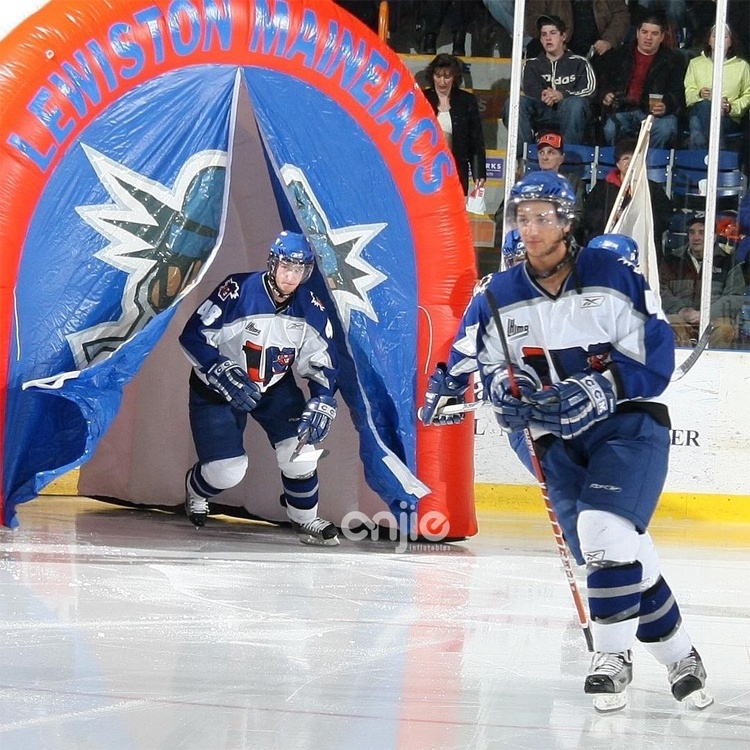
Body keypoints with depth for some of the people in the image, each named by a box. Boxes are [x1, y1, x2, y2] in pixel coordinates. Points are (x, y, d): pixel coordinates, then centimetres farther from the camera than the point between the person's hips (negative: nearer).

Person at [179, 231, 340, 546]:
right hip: (216, 390, -4)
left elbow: (322, 361, -4)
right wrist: (223, 374, -34)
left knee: (300, 449, -14)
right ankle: (196, 488, 29)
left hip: (276, 387, 4)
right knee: (227, 471, -9)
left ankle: (305, 519, 11)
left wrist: (321, 402, -19)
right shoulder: (236, 292, -28)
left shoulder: (310, 308, -12)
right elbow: (192, 337, -23)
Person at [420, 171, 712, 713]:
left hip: (629, 424, -4)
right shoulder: (497, 298, 4)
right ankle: (678, 655, 12)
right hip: (556, 440, 4)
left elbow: (656, 357, -9)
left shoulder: (613, 277, -8)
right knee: (609, 550, -4)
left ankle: (614, 655, -10)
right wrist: (503, 389, -13)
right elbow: (468, 361, 10)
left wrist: (603, 389, -23)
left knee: (603, 528, -25)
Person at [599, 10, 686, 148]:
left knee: (665, 130, -35)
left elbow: (677, 92, 4)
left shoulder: (673, 60, 13)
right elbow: (604, 81, 25)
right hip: (623, 109, 1)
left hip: (655, 110, -1)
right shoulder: (620, 55, 21)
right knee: (611, 130, -32)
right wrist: (605, 95, 0)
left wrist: (666, 106, -18)